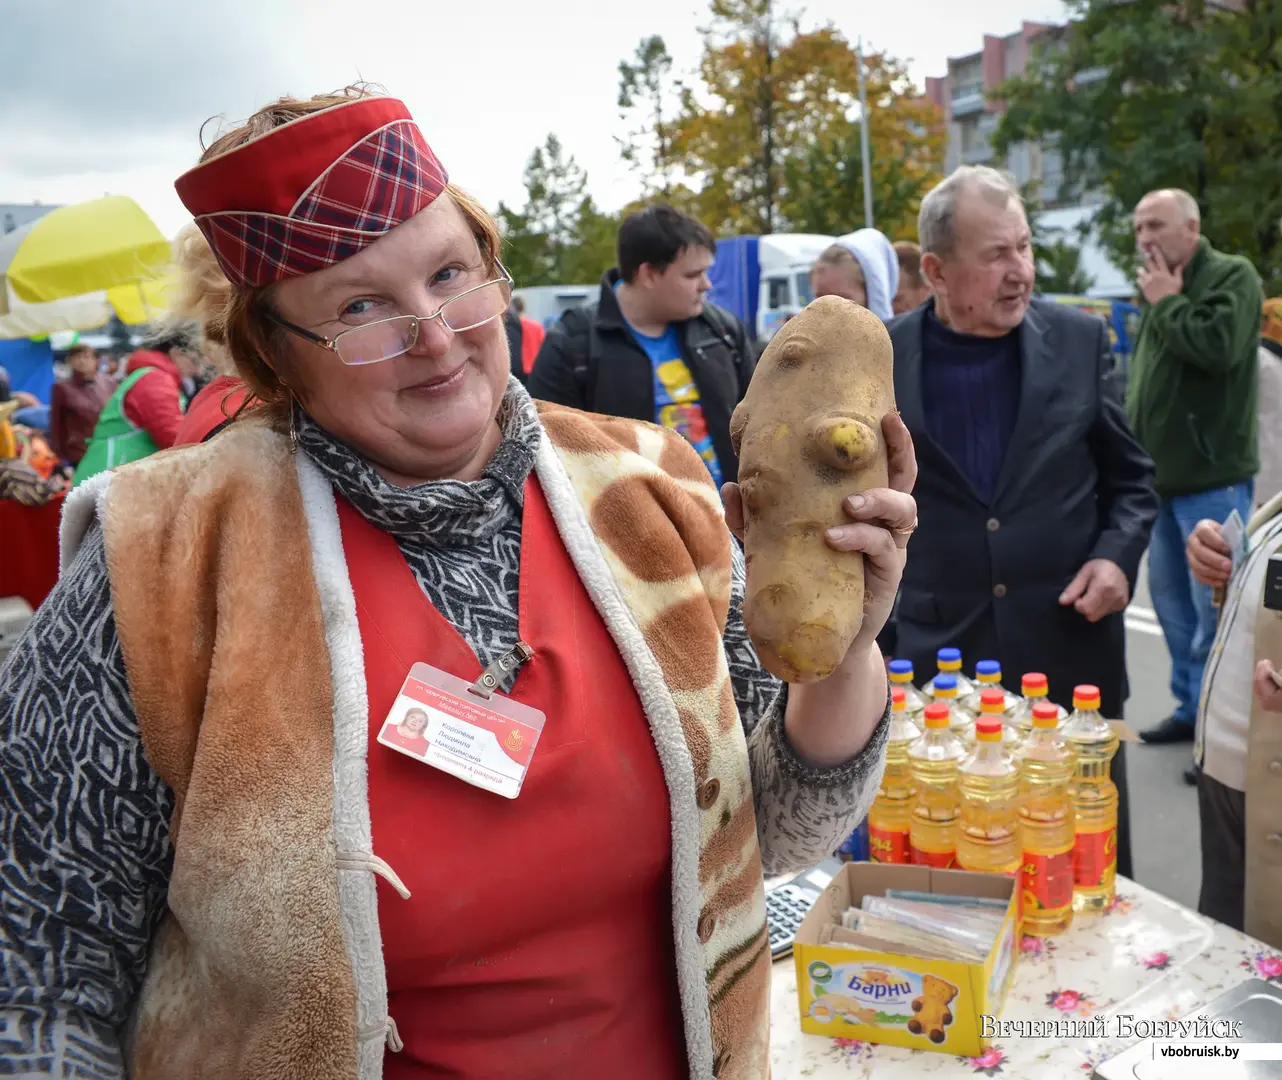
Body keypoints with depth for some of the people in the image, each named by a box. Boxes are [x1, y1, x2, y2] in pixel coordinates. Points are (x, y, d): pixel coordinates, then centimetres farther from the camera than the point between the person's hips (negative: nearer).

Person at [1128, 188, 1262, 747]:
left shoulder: (1232, 275, -7)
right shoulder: (1161, 288, 17)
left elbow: (1217, 347, -25)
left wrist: (1167, 302, -10)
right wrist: (1134, 448, 15)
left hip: (1212, 477, -8)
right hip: (1163, 476, 8)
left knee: (1215, 607, -7)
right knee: (1170, 597, 13)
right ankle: (1192, 709, 25)